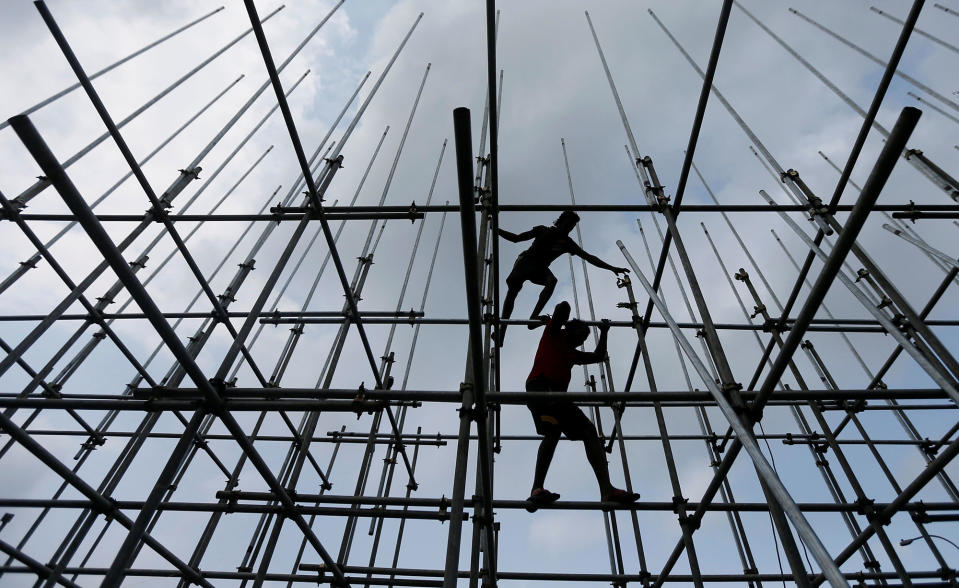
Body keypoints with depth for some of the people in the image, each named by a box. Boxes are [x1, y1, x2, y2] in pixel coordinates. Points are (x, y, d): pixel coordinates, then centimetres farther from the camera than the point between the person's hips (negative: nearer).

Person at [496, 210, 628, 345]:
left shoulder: (568, 243, 5)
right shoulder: (542, 230, 0)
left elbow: (589, 257, 1)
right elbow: (516, 238, 2)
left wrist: (612, 268, -6)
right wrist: (497, 230, -8)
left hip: (540, 268, 2)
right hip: (526, 260, -2)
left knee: (552, 280, -30)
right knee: (513, 289, -23)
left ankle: (533, 318, -38)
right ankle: (502, 329, -17)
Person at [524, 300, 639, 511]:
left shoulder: (573, 354, 36)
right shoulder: (553, 334, 17)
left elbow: (598, 356, 42)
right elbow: (564, 306, 6)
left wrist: (604, 333, 48)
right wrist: (563, 321, 24)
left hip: (558, 393, 8)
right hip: (540, 385, -8)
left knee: (589, 432, -5)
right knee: (553, 430, -30)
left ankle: (607, 490, -11)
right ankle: (537, 490, -36)